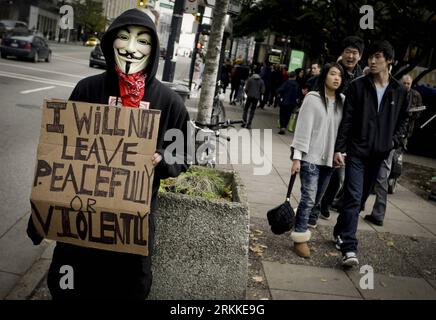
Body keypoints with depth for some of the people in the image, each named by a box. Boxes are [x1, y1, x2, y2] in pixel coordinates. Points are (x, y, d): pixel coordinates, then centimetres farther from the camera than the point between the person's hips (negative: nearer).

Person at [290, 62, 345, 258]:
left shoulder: (342, 102, 8)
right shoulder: (313, 99, -4)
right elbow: (303, 128, -8)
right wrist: (297, 157, -12)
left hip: (329, 159, 5)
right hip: (311, 158, -4)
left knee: (316, 200, 9)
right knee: (309, 198, -9)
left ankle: (302, 229, 24)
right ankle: (300, 239, 0)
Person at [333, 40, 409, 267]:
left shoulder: (399, 92, 5)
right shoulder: (358, 86, -2)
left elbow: (403, 120, 17)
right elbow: (346, 120, -5)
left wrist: (395, 140, 1)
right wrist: (339, 149, -10)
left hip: (379, 154, 3)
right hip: (357, 151, -3)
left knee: (361, 198, 13)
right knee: (353, 198, -10)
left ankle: (340, 232, 31)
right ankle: (349, 248, -11)